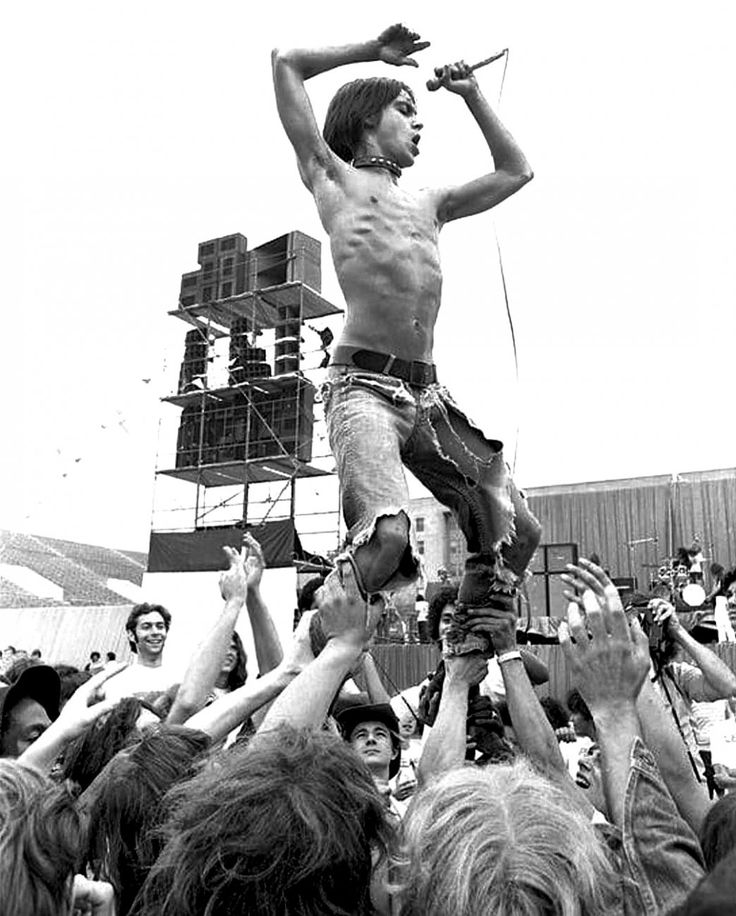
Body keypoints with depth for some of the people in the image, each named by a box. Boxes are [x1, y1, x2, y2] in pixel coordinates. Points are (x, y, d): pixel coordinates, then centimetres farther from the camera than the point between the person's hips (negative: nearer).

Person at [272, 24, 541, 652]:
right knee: (388, 534, -30)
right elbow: (287, 63, 13)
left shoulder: (428, 205, 28)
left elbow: (516, 172, 37)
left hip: (427, 394, 7)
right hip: (364, 386, -6)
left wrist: (472, 95, 34)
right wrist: (375, 51, 20)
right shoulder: (332, 177, 13)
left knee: (516, 531, 4)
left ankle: (467, 654, 21)